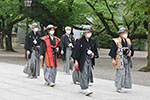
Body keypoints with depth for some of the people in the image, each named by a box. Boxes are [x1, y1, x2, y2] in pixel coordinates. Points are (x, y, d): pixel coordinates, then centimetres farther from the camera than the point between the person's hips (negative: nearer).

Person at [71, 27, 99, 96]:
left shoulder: (92, 42, 11)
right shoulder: (80, 41, -7)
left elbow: (95, 51, 22)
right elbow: (76, 51, -8)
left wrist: (93, 54, -1)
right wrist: (76, 61, -12)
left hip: (90, 60, 6)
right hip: (82, 60, -6)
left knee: (89, 75, 8)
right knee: (84, 75, -11)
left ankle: (82, 88, 21)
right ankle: (85, 89, -12)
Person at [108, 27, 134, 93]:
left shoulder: (128, 41, 14)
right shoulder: (116, 41, -5)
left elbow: (131, 49, 22)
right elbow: (112, 50, -8)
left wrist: (130, 52, 0)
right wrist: (113, 59, -15)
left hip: (127, 59, 7)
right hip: (120, 59, -7)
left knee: (127, 72, 7)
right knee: (120, 72, -10)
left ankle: (122, 86, 17)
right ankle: (119, 87, -4)